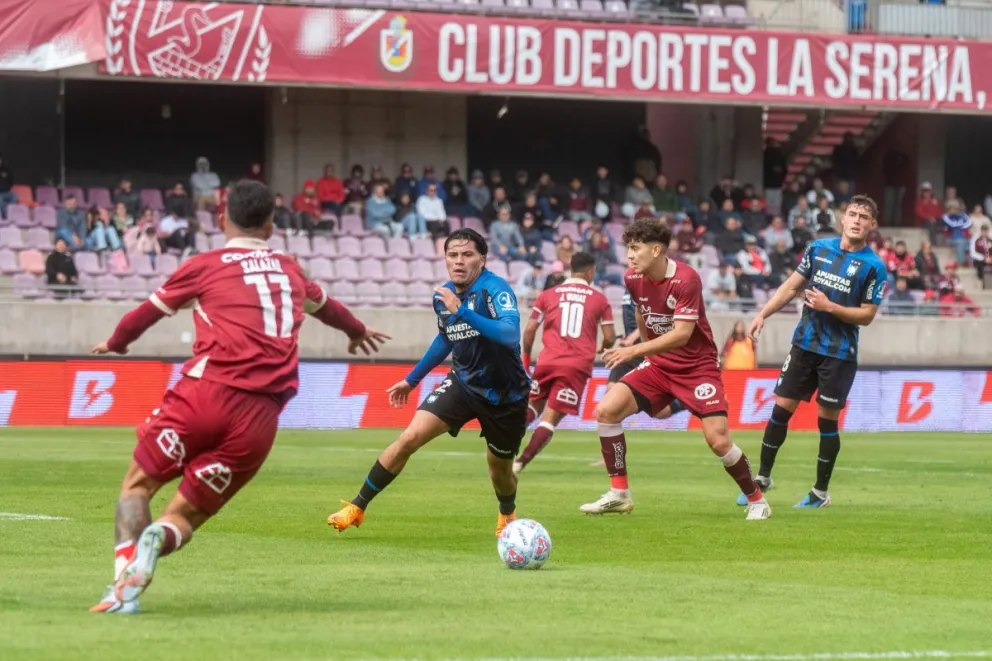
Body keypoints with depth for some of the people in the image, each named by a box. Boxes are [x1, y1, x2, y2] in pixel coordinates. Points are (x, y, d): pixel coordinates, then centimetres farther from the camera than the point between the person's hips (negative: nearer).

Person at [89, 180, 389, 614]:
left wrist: (114, 344, 44)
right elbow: (325, 306, 46)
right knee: (185, 515, 10)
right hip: (261, 416, 3)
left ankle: (126, 582, -15)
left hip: (207, 392, -3)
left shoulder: (206, 266, 11)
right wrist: (357, 330, 67)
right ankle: (158, 538, -28)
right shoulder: (290, 270, 24)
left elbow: (148, 312, 23)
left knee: (138, 485, 12)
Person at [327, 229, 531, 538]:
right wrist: (412, 379, 21)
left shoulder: (495, 289, -23)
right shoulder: (443, 295, -3)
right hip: (463, 382, 4)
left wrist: (462, 311, -42)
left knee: (500, 468, 13)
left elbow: (511, 335, -40)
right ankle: (357, 507, -3)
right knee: (410, 437, -14)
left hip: (505, 394, -4)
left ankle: (508, 515, 48)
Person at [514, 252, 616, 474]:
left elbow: (529, 330, 7)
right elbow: (610, 337, 7)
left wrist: (526, 357, 20)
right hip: (578, 365, -2)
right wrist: (603, 349, 30)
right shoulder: (600, 299, 9)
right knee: (551, 417, -2)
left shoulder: (548, 295, 11)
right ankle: (520, 462, -15)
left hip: (548, 362, 2)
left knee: (534, 405, 23)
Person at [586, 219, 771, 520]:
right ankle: (619, 494, -2)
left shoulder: (686, 280, -23)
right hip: (659, 365, 6)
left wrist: (634, 351, -35)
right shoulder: (633, 279, -3)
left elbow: (681, 335, -29)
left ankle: (756, 499, 9)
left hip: (697, 366, -6)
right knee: (606, 410, -12)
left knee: (719, 440, -16)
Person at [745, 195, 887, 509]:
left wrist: (830, 307, -20)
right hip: (805, 344, 4)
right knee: (781, 409, 4)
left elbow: (867, 315, -9)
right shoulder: (819, 248, 4)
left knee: (827, 421, 1)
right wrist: (763, 314, 4)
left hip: (839, 353, -4)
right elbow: (793, 286, 12)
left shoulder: (873, 266, -8)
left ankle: (821, 492, 13)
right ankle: (762, 478, 18)